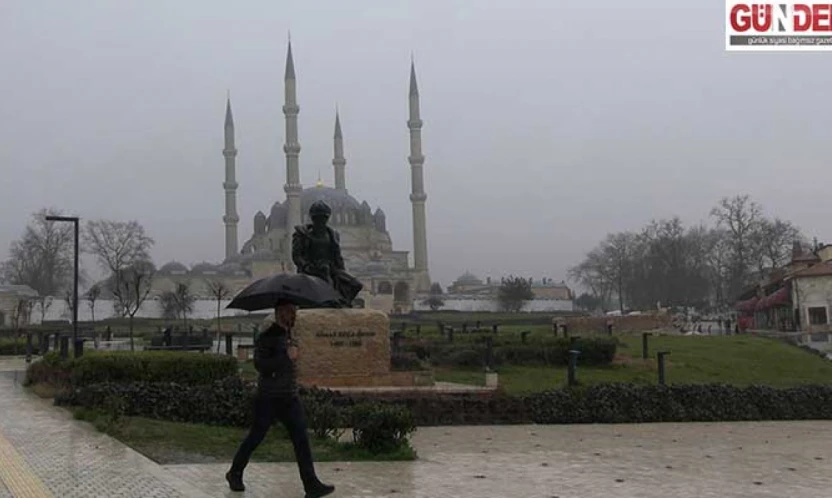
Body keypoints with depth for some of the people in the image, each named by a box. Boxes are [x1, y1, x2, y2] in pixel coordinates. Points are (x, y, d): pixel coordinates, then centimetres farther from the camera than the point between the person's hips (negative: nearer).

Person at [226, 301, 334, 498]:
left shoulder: (288, 335, 13)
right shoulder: (266, 337, -12)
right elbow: (259, 364, -25)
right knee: (255, 437, 6)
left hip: (290, 399, 7)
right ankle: (234, 474, 27)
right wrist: (286, 356, -29)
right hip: (268, 399, -7)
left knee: (301, 440, -4)